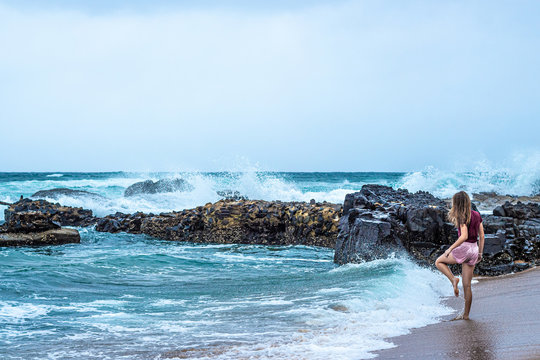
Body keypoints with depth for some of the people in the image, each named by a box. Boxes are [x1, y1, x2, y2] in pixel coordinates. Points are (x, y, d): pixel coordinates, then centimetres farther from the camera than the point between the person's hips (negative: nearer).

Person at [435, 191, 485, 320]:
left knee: (439, 262, 19)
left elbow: (464, 236, -24)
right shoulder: (477, 215, 9)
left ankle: (453, 279, -4)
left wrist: (450, 249, -17)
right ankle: (466, 314, 15)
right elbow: (482, 236, 12)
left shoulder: (462, 217, -14)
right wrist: (480, 253, 19)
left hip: (464, 248, -7)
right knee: (467, 285, 12)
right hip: (474, 249, 7)